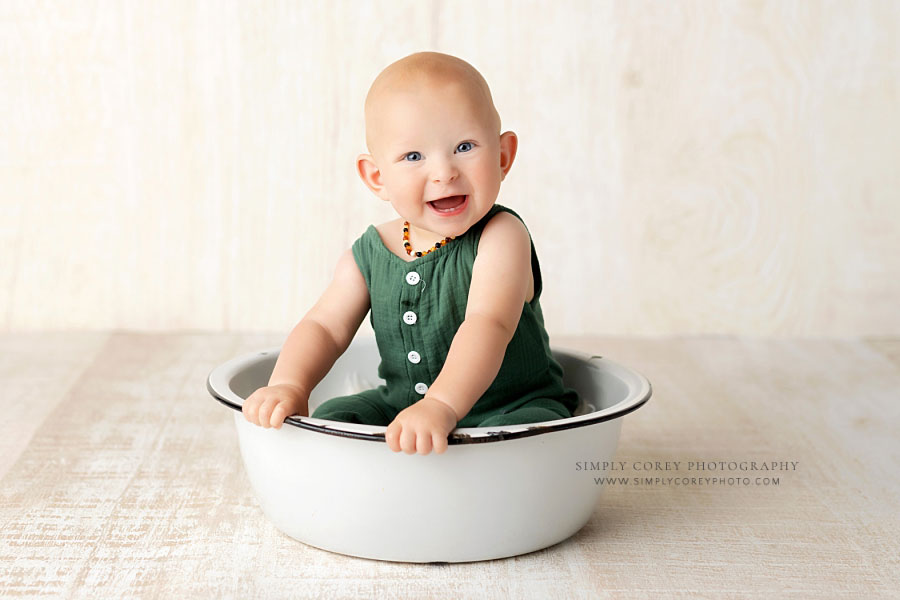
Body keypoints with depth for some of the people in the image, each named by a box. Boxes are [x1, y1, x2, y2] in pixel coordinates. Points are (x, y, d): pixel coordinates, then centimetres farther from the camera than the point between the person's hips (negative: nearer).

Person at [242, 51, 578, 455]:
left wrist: (440, 407, -50)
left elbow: (488, 325, -34)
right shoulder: (369, 255, -2)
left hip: (511, 405, -5)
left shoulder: (501, 239, -19)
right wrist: (288, 384, -22)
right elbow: (325, 326, 1)